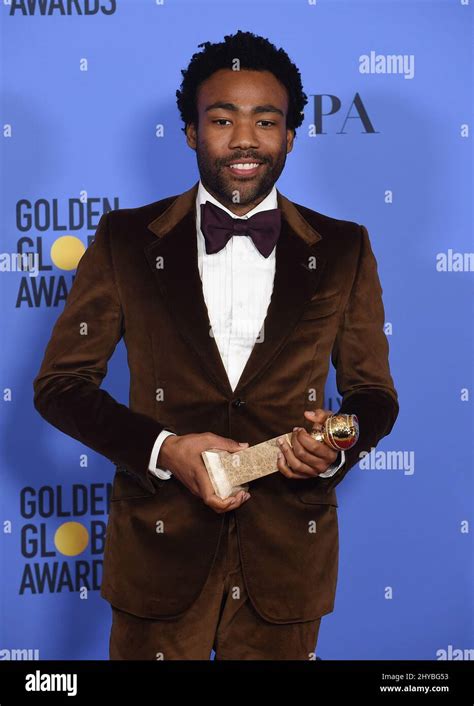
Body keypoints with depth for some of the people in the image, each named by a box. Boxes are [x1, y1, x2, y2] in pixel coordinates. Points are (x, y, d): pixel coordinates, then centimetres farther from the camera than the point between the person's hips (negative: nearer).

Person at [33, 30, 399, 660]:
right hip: (161, 548, -1)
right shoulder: (126, 240, -3)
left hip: (286, 559, 1)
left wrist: (336, 447, -16)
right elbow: (60, 384, 0)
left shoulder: (344, 250, 0)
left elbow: (373, 393, 7)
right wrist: (165, 450, -16)